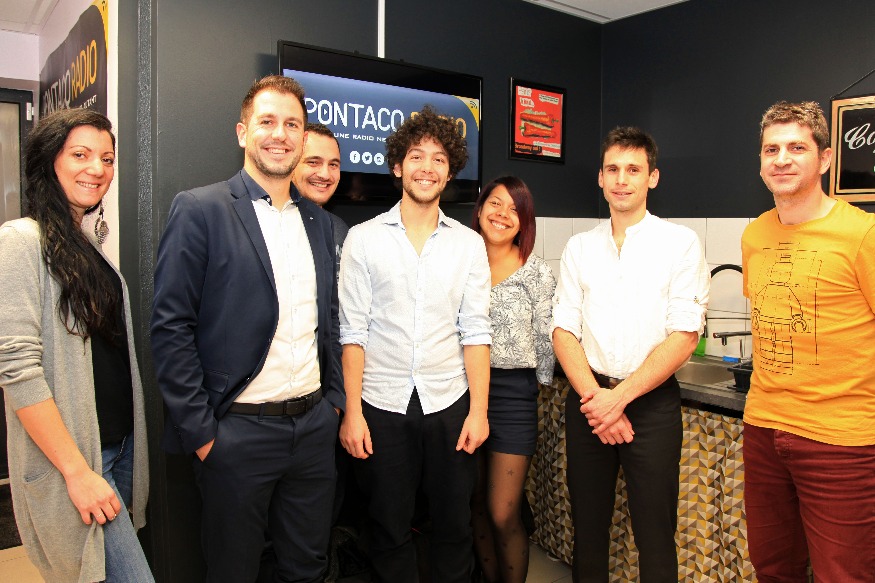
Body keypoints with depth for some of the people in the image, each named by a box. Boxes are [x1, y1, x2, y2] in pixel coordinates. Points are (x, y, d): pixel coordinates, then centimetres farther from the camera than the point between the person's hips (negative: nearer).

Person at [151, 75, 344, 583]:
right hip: (237, 431, -5)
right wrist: (201, 431, -12)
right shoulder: (199, 210, -8)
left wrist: (334, 399, 8)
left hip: (315, 426, 5)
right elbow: (171, 327, -11)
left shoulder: (318, 220, 9)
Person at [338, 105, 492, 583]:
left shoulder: (469, 244, 4)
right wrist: (351, 411, -7)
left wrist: (478, 409, -4)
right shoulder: (363, 239, -1)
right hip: (382, 405, -1)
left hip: (449, 403, 1)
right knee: (389, 529, 13)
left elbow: (475, 332, 2)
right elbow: (352, 332, -3)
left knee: (454, 525, 14)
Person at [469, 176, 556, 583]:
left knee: (503, 515, -2)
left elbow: (545, 338, 2)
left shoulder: (538, 272, -3)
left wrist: (538, 386, 5)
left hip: (513, 392, -3)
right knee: (477, 506, 15)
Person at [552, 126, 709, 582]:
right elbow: (564, 330, 3)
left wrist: (620, 397, -14)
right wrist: (595, 397, -11)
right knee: (587, 527, 14)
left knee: (655, 536, 6)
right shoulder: (579, 247, 8)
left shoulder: (680, 243, -2)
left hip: (652, 402, -3)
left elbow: (684, 335, -9)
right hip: (587, 397, 3)